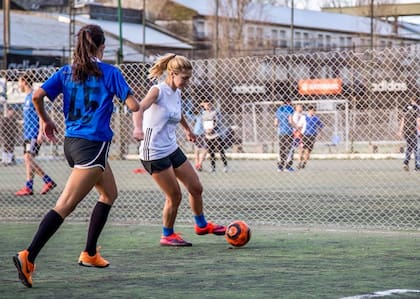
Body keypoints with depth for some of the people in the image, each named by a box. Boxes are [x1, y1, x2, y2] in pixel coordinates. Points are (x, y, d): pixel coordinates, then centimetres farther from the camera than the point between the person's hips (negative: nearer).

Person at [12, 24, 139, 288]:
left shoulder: (67, 72, 7)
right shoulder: (110, 73, -7)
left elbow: (38, 95, -3)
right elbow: (134, 106, -9)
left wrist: (45, 120, 14)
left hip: (71, 143, 8)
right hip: (93, 146, -8)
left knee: (109, 193, 25)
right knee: (65, 206, -13)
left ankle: (90, 254, 26)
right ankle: (29, 257, -23)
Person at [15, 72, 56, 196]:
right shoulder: (27, 97, 17)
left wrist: (40, 133, -20)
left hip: (34, 134, -9)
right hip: (28, 133, 9)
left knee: (28, 157, -15)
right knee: (27, 159, 4)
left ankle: (49, 181, -11)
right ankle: (29, 187, 5)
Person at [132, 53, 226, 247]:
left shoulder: (177, 93, 7)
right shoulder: (158, 90, -17)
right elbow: (139, 109, -36)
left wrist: (187, 130, 46)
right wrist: (138, 128, -55)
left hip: (172, 149, 8)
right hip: (154, 153, -8)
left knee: (196, 188, 12)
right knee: (174, 196, -3)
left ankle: (201, 225, 35)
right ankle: (167, 236, 16)